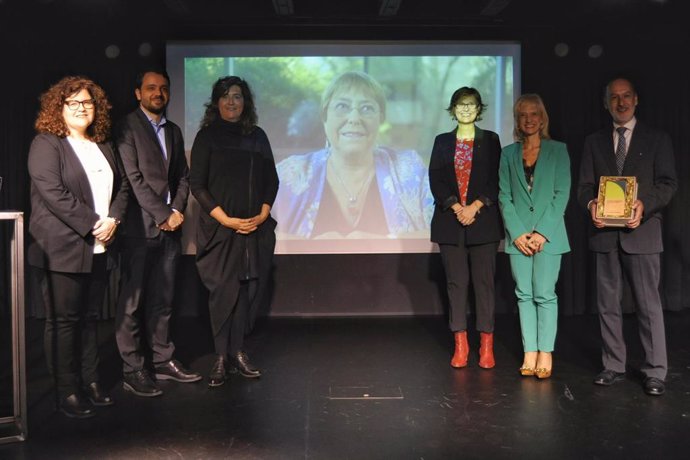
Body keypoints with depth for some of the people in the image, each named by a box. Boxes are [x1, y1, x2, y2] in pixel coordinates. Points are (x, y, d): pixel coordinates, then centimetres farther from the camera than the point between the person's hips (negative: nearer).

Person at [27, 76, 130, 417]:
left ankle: (90, 383, 19)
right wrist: (91, 224, -17)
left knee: (89, 318, 12)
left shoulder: (103, 146, 17)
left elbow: (122, 187, 15)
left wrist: (113, 219, -3)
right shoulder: (46, 144, -4)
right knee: (64, 320, 0)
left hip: (99, 248, 6)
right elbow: (53, 192, -15)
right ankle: (67, 392, 7)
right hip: (64, 247, -6)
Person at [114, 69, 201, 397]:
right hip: (140, 226, -6)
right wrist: (164, 215, -12)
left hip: (169, 225, 6)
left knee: (163, 299, 11)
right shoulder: (128, 127, -3)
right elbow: (133, 178, -11)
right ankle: (132, 371, 5)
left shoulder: (173, 131, 18)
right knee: (132, 302, -1)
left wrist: (177, 211, -1)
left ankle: (163, 361, 20)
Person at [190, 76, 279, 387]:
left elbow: (271, 180, 12)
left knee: (248, 290, 3)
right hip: (219, 229, -3)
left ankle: (237, 352, 14)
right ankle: (221, 358, 5)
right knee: (223, 292, -4)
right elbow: (197, 184, -3)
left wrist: (262, 215, -3)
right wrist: (227, 220, -11)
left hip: (255, 229, 3)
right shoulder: (207, 136, 2)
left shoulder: (257, 136, 12)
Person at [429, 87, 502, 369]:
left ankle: (486, 346, 4)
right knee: (456, 282, 2)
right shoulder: (442, 142, 11)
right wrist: (456, 208, -10)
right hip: (450, 221, 1)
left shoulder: (490, 140, 7)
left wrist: (475, 207, -12)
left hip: (483, 220, -1)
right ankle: (460, 345, 7)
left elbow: (496, 180, 0)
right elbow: (435, 179, 2)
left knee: (484, 281, -1)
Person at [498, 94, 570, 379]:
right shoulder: (508, 153, 10)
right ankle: (530, 353, 10)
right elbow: (504, 196, 5)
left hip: (548, 235, -2)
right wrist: (518, 233, -7)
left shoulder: (557, 150, 4)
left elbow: (562, 193, -2)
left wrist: (542, 233, -11)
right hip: (519, 236, 2)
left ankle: (545, 354, 5)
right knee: (524, 294, 4)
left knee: (545, 294, -2)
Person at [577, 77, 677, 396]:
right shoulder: (594, 142, 13)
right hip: (605, 232, 3)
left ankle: (655, 372, 5)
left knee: (649, 305, -2)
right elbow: (585, 185, 9)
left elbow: (668, 183, 0)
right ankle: (613, 366, 17)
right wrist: (591, 204, -14)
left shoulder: (657, 139, 6)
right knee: (608, 304, 8)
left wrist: (644, 205, -19)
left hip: (641, 231, -3)